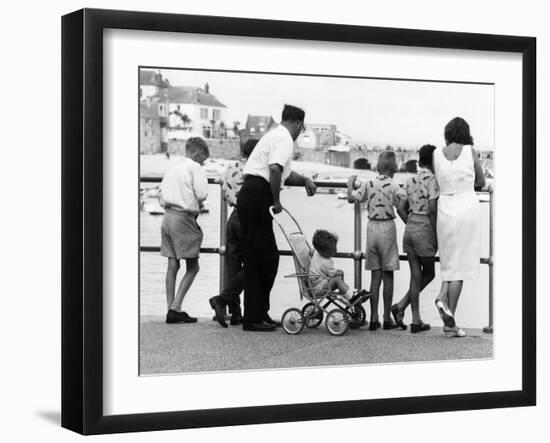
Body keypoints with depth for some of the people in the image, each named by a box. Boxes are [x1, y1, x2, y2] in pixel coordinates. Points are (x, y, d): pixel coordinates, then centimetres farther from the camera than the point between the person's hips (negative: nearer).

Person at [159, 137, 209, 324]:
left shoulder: (172, 170, 19)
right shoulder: (194, 167, -3)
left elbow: (162, 198, 17)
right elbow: (202, 194, -13)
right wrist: (197, 203, 7)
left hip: (167, 216, 7)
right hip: (184, 218, -7)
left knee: (173, 264, 9)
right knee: (192, 267, -1)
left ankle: (171, 308, 8)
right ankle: (175, 308, -10)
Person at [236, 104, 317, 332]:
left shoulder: (274, 135, 23)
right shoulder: (284, 139, -8)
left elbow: (284, 174, 34)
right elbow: (275, 169, -26)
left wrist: (304, 180, 17)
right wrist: (276, 201, -16)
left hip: (250, 196, 10)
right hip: (257, 199, -10)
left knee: (268, 257, 14)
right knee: (259, 259, -6)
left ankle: (260, 313, 20)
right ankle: (253, 318, -2)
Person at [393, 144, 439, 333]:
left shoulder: (410, 180, 12)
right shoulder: (432, 180, -9)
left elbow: (400, 208, 10)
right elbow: (432, 209, -17)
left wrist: (411, 224, 16)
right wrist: (436, 235, -11)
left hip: (410, 228, 7)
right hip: (425, 229, -7)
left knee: (416, 275, 9)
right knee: (428, 273, 10)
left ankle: (416, 321, 5)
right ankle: (401, 306, 2)